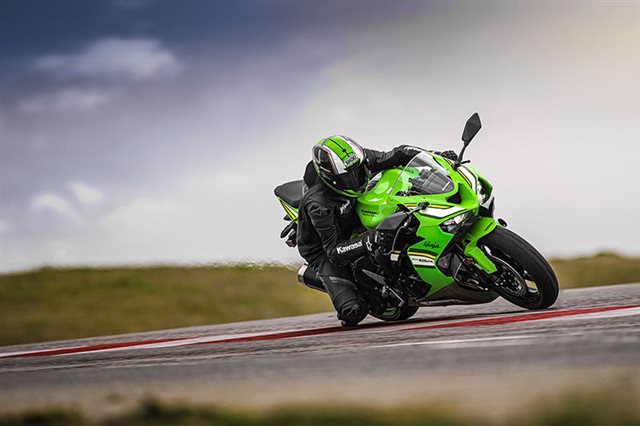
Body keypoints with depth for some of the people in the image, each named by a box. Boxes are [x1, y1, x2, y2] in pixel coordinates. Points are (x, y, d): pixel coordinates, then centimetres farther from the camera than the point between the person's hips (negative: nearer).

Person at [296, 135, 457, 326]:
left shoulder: (359, 159, -20)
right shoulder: (318, 204, -37)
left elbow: (396, 156, -8)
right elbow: (334, 252, -36)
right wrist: (369, 241, -50)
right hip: (324, 251, -6)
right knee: (354, 311, -23)